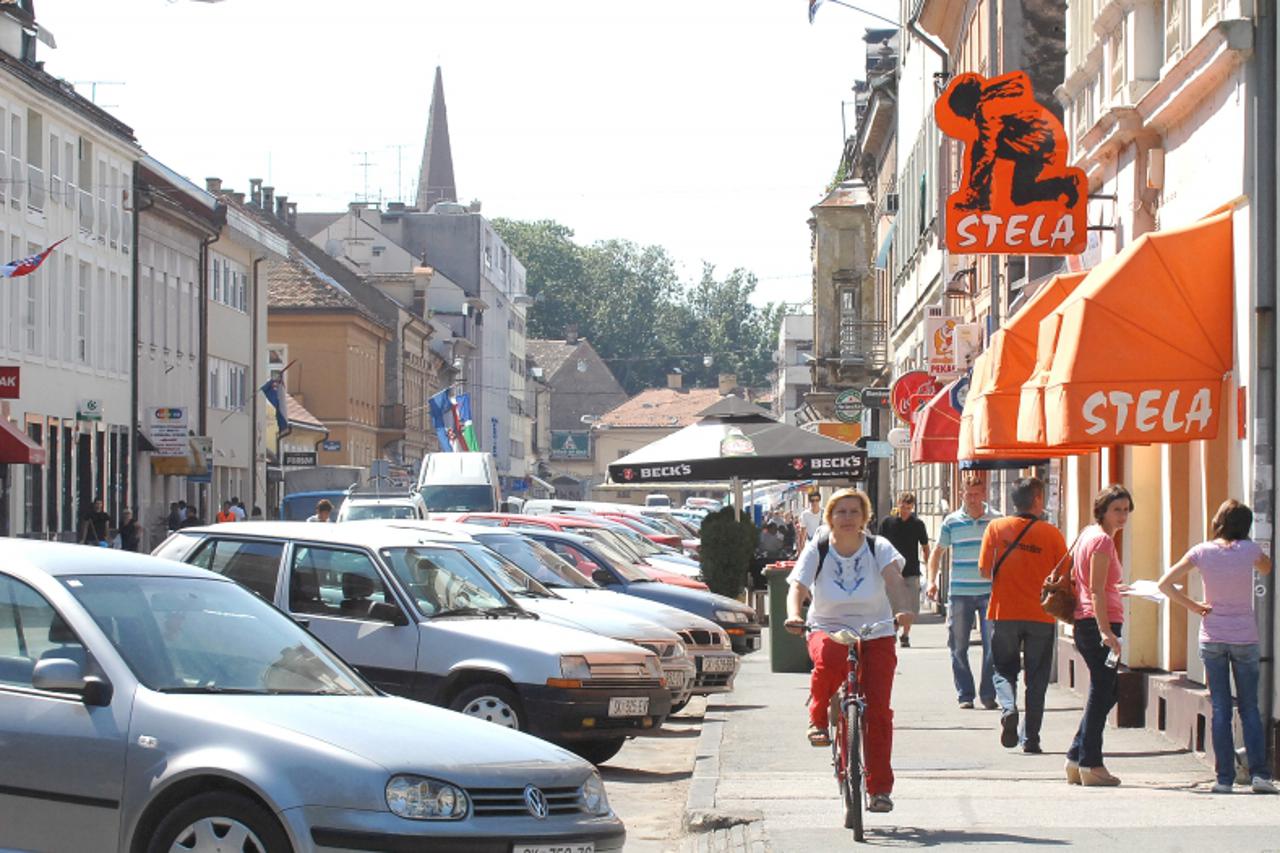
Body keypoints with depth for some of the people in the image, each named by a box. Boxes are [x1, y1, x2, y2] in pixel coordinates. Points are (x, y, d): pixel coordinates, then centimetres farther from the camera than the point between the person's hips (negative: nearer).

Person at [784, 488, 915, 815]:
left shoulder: (878, 547, -5)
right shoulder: (817, 550, -3)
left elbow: (893, 577, -22)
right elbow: (797, 586, -13)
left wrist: (902, 608, -43)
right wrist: (794, 615, -35)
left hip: (875, 634, 1)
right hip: (828, 629, 0)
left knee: (877, 708, -9)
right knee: (829, 658, -37)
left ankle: (879, 788, 2)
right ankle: (818, 719, -9)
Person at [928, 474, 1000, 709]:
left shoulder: (996, 520, 4)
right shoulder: (951, 522, 4)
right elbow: (938, 551, 13)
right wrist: (932, 581, 2)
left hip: (989, 592, -1)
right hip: (959, 593, 1)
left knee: (992, 645, -6)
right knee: (958, 646, 3)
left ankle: (988, 694, 3)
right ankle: (965, 694, 12)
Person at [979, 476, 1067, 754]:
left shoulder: (996, 528, -4)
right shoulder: (1052, 534, -5)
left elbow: (984, 570, -4)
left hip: (1004, 613, 0)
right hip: (1041, 615, 0)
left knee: (1003, 669, 13)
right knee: (1036, 679, 10)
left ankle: (1008, 708, -16)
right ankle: (1030, 739, 10)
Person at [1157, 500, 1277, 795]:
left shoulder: (1202, 552, -5)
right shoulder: (1248, 549, -6)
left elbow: (1165, 584, -7)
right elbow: (1267, 569, 16)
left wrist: (1194, 606, 0)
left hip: (1212, 639, 1)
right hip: (1245, 638, -1)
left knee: (1220, 710, 4)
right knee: (1250, 709, 7)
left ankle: (1224, 777, 1)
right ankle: (1259, 773, -2)